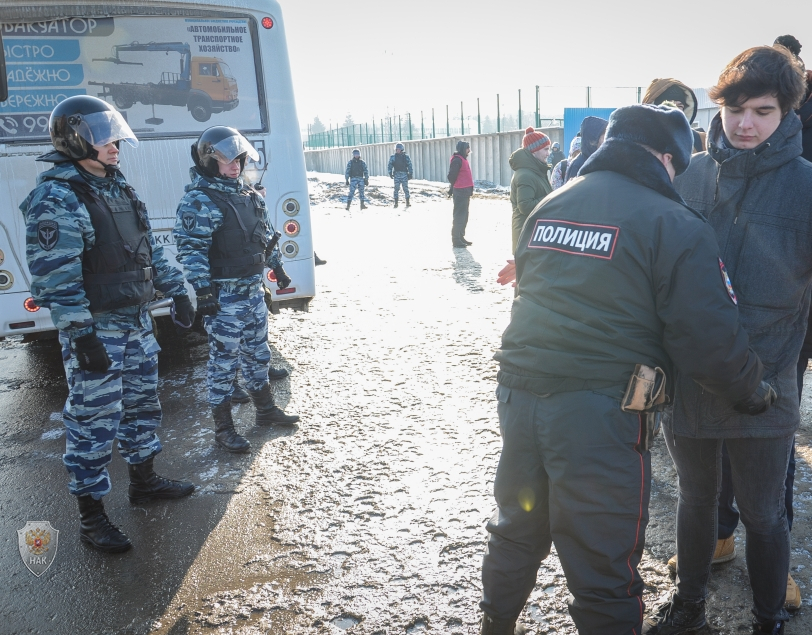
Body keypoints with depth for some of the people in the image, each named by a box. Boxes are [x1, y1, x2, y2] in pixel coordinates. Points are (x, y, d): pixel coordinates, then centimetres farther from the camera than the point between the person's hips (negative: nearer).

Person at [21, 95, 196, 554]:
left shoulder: (120, 188, 11)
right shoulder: (56, 199, -16)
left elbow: (150, 248, 17)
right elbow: (56, 278, -21)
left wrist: (178, 291, 13)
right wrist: (81, 335, -23)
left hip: (137, 321, 8)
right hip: (95, 329, -8)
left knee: (143, 404, 19)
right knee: (94, 422, 0)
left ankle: (144, 479, 37)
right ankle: (92, 516, 14)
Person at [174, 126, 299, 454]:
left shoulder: (249, 195, 11)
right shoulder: (199, 201, -15)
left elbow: (266, 235, 22)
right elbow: (190, 250, -20)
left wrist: (277, 267, 25)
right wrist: (203, 290, -24)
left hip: (254, 289, 8)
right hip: (224, 297, -8)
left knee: (257, 354, 20)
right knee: (224, 362, 1)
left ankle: (266, 409, 36)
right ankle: (223, 428, 13)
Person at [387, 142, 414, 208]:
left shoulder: (406, 156, 3)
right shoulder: (393, 157, 4)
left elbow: (409, 165, 5)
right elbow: (390, 165, 3)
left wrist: (410, 174, 0)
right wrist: (390, 173, -7)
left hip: (404, 174, 0)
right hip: (396, 175, 0)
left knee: (406, 188, 1)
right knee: (396, 188, -3)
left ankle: (407, 202, 7)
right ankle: (396, 203, 2)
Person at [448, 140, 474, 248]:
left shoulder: (463, 159, 17)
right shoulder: (457, 160, -13)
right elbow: (452, 176, -16)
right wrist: (453, 188, -8)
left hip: (465, 192, 10)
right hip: (460, 192, -10)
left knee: (464, 216, 14)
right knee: (459, 216, -5)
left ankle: (461, 237, 23)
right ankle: (456, 239, -1)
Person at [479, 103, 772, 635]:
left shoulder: (548, 205, 10)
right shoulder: (674, 225, -9)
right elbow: (710, 341, -11)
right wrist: (754, 393, 7)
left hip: (518, 392, 7)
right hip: (600, 412, -6)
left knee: (517, 531, 27)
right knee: (605, 573, 9)